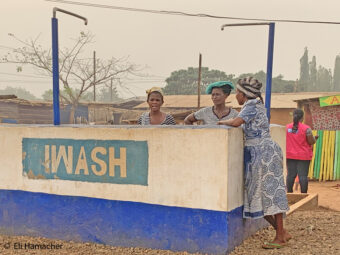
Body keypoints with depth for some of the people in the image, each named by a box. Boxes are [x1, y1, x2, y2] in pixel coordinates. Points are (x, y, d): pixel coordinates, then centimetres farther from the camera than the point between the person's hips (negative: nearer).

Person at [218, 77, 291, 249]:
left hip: (263, 152, -10)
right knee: (258, 195, 9)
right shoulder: (255, 105, 19)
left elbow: (236, 122, -24)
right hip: (256, 154, 10)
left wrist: (222, 122, -6)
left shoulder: (252, 105, -11)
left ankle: (280, 237, 2)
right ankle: (282, 232, 15)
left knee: (270, 192, -5)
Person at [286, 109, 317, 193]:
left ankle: (289, 192, 12)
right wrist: (315, 138, 12)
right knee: (303, 175, 0)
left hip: (290, 155, 4)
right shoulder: (306, 128, -12)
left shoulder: (287, 127, 1)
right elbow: (311, 142, -8)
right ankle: (303, 194, 3)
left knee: (290, 174, 7)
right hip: (303, 156, -4)